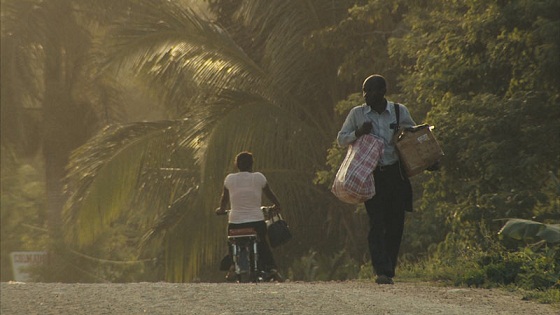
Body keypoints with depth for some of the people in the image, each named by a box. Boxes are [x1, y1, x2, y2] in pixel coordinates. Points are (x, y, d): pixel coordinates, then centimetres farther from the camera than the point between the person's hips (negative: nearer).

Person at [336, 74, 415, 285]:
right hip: (371, 175, -2)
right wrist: (358, 133, -10)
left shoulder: (399, 112, 6)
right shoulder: (357, 114, 5)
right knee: (376, 223, -12)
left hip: (395, 174, 2)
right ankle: (382, 271, -19)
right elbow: (341, 139, 11)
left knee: (395, 223, 2)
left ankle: (389, 270, 13)